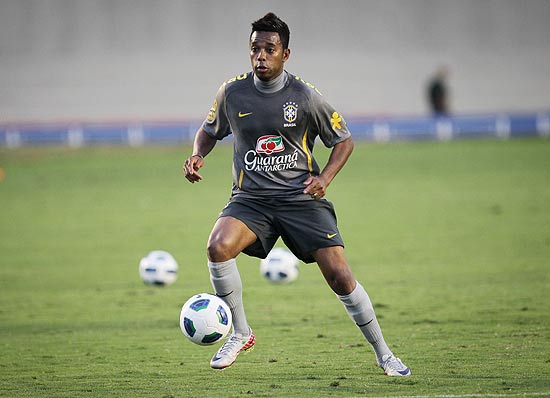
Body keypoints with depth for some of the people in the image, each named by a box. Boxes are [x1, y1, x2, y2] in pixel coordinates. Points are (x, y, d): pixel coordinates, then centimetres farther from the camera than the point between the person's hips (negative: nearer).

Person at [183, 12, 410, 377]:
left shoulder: (305, 97, -4)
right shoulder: (232, 93, 1)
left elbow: (344, 141, 7)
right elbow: (210, 131, 20)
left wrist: (325, 178, -10)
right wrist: (199, 155, -2)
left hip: (302, 197, -1)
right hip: (251, 198, 1)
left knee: (340, 275, -11)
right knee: (218, 246, -29)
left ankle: (384, 355, 8)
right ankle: (241, 333, -8)